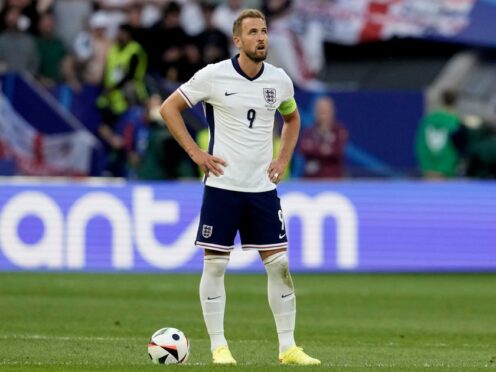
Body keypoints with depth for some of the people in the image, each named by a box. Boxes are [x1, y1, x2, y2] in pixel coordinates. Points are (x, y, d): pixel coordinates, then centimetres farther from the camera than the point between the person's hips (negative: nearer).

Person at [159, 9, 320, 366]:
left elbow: (292, 117, 25)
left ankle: (288, 347, 6)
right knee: (215, 264, -1)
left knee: (279, 264, 0)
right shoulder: (214, 76, -7)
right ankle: (219, 347, 6)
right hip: (223, 185, -3)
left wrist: (284, 159, 11)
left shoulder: (279, 80, 4)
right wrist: (196, 153, -6)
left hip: (263, 187, 3)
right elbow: (169, 108, 0)